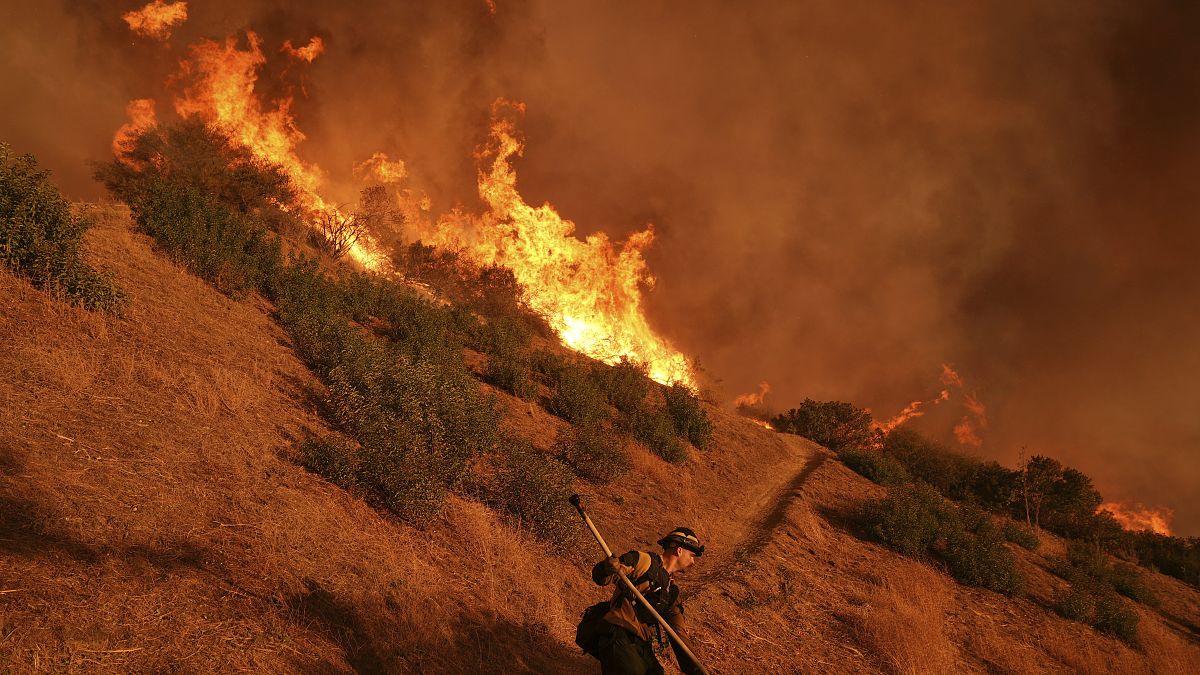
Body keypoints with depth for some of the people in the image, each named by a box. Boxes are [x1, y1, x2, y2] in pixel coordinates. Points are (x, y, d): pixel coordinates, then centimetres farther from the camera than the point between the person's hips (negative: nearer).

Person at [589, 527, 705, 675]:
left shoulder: (671, 591, 23)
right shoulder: (643, 561, 0)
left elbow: (678, 632, 23)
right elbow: (599, 577, -8)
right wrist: (609, 567, -32)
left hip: (642, 646, 8)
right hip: (618, 638, -8)